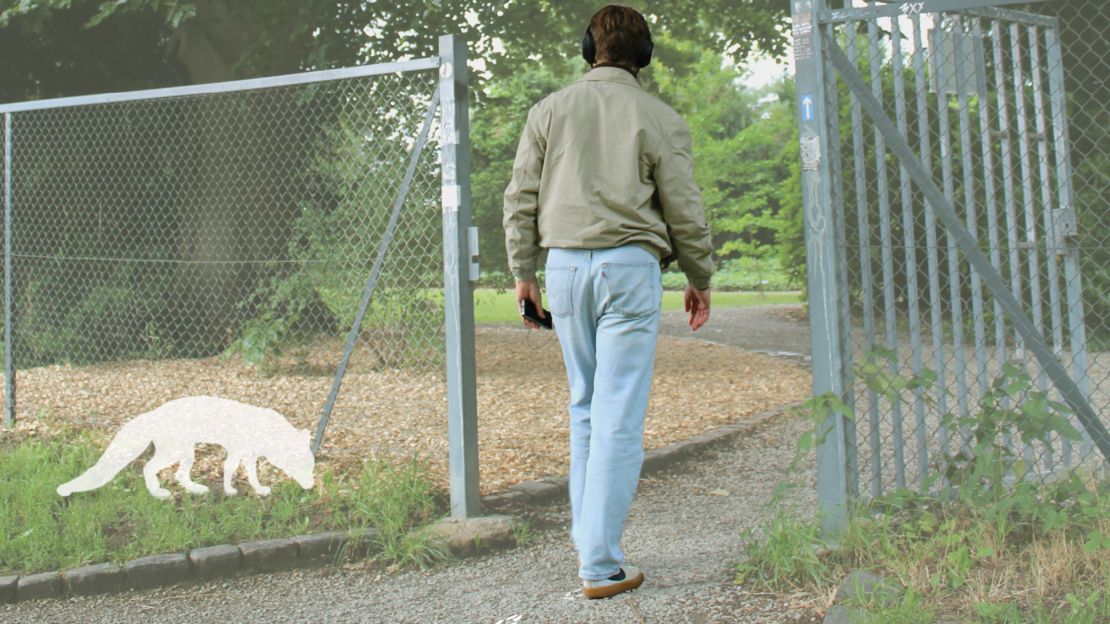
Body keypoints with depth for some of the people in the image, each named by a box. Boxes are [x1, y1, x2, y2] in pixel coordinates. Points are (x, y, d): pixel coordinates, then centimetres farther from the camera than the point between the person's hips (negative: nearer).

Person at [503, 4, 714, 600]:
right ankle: (601, 565, -1)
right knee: (619, 417, -3)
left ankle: (587, 543, 22)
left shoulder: (548, 111, 8)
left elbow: (521, 198, 6)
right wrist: (700, 278, 13)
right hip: (630, 265, -4)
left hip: (564, 264, 4)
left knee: (584, 408, 17)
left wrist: (522, 272, 14)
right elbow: (684, 209, 1)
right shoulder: (660, 119, 0)